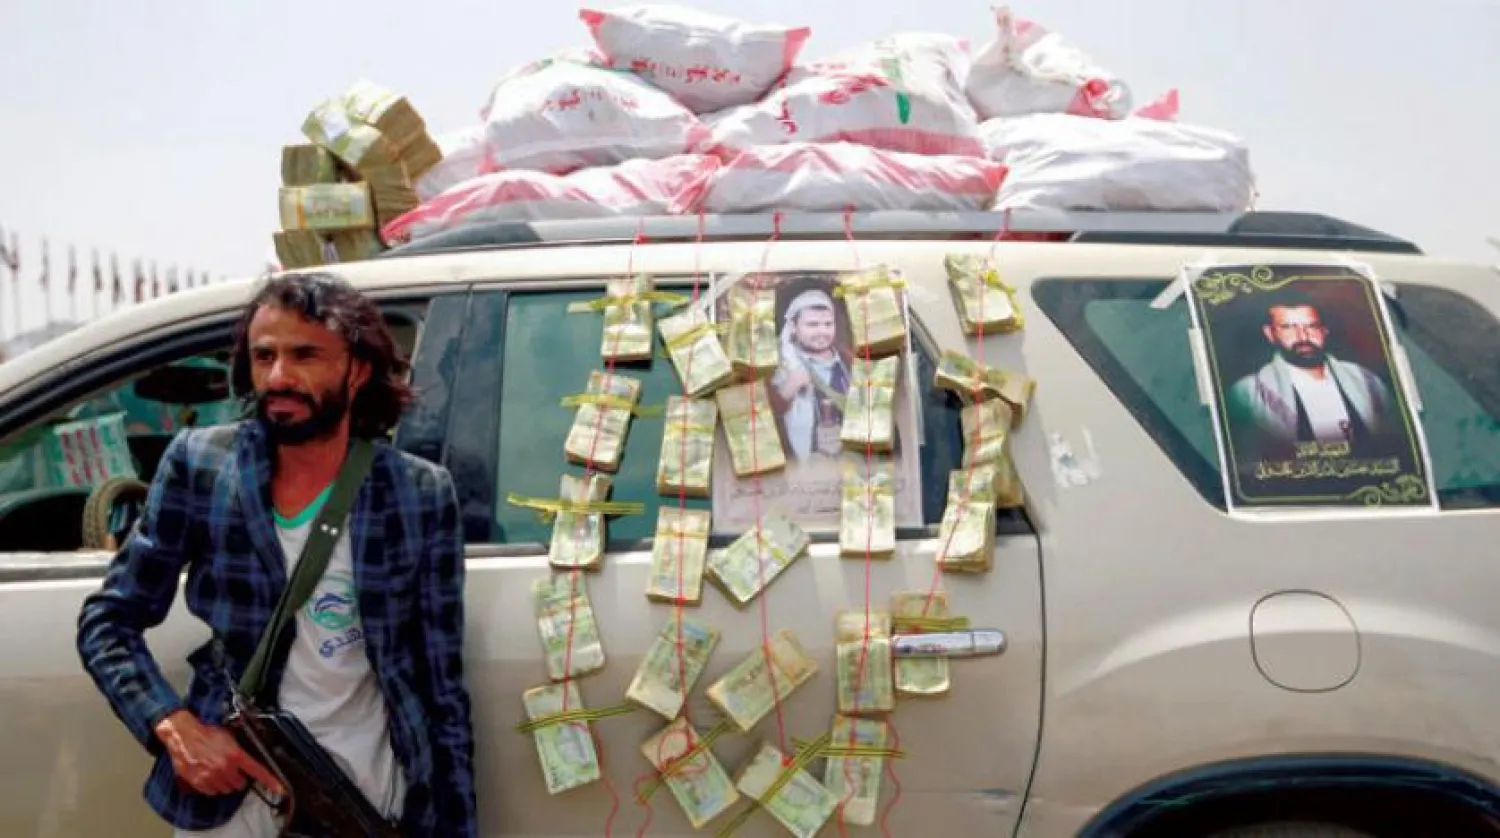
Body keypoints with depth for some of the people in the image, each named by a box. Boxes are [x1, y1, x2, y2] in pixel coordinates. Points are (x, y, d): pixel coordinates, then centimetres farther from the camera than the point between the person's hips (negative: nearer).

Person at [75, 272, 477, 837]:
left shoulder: (421, 495, -6)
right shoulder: (198, 466, -6)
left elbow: (442, 687, -3)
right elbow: (106, 621, 0)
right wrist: (174, 727, -15)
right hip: (229, 787, 1)